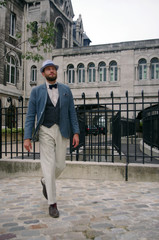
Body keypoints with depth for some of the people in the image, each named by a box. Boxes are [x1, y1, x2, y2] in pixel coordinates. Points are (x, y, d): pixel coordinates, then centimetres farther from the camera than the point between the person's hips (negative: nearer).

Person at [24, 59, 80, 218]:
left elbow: (72, 112, 7)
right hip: (45, 132, -2)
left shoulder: (66, 90, 9)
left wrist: (76, 132, -2)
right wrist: (27, 137, -10)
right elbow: (30, 115, -1)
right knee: (49, 166, -4)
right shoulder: (36, 91, 3)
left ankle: (46, 182, 40)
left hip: (62, 132, 3)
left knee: (60, 165, 7)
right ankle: (52, 203, 9)